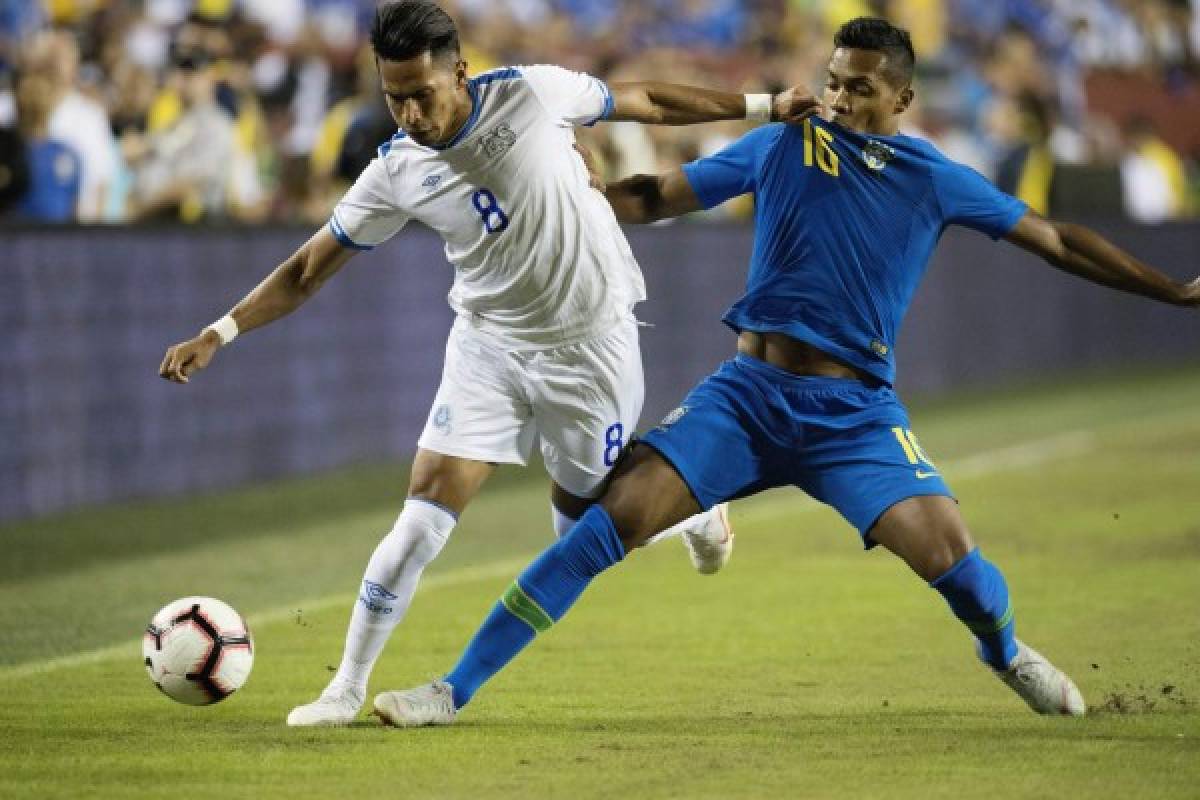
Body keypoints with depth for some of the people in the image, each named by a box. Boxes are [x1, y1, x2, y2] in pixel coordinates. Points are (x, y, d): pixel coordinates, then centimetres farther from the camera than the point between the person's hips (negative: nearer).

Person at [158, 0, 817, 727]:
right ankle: (347, 689, 0)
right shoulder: (396, 173, -11)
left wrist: (761, 107, 2)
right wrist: (217, 334, -12)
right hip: (489, 345, 2)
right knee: (426, 510, -10)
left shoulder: (532, 94, -17)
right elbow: (309, 270, -3)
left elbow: (642, 101, -1)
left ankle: (692, 512, 39)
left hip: (590, 340, -2)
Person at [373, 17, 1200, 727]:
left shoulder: (937, 181, 4)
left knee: (945, 546, -21)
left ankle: (1006, 652, 18)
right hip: (747, 393, 0)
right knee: (613, 517, -16)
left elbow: (1055, 239, 11)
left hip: (854, 410, 0)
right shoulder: (783, 145, 4)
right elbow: (659, 195, 9)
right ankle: (454, 690, -12)